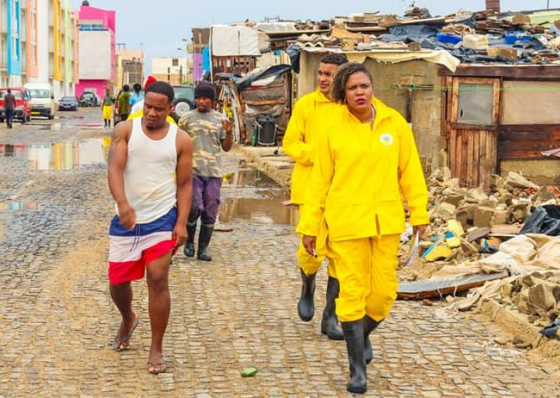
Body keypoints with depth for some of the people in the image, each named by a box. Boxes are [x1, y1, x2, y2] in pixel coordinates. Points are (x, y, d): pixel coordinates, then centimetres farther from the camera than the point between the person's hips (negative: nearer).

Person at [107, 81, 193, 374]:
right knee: (117, 282, 10)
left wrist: (181, 223, -8)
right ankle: (128, 320, 45)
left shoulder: (181, 140, 0)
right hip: (126, 219, 1)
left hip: (162, 218, -1)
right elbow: (115, 168, -15)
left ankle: (156, 349, 2)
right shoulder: (125, 130, -2)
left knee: (158, 279, -11)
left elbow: (185, 184, 3)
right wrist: (122, 204, -32)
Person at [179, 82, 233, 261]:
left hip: (214, 172, 2)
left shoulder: (220, 119, 9)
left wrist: (229, 132, -8)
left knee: (210, 213, 3)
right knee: (195, 207, -14)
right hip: (193, 170, -2)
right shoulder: (187, 118, 4)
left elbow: (226, 147, 10)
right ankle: (189, 240, 11)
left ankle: (203, 248, 15)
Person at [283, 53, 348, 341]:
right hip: (311, 185, -1)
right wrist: (316, 153, -15)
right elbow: (289, 143, 0)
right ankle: (307, 290, 30)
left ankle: (330, 317, 11)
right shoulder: (305, 104, 0)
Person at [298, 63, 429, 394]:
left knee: (384, 291, 5)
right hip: (346, 222, -2)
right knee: (352, 293, -1)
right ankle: (358, 370, 11)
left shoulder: (395, 123, 1)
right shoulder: (334, 131, -3)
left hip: (386, 222, 2)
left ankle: (363, 335, 37)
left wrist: (419, 212, 1)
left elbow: (410, 170, 4)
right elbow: (321, 180, 1)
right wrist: (310, 225, 2)